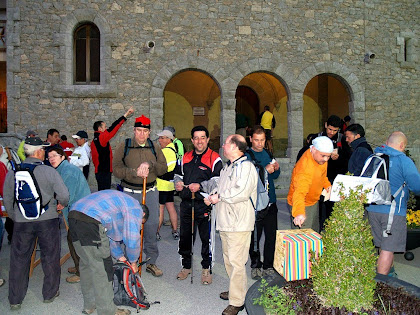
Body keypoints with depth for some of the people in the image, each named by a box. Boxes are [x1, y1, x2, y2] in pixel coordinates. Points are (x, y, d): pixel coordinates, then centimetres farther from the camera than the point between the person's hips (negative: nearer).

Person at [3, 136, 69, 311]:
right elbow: (64, 196, -11)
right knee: (50, 257, 13)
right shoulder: (50, 172, -11)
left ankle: (15, 300, 24)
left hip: (22, 222, 3)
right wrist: (62, 205, 11)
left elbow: (7, 200, 7)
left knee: (19, 260, 14)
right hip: (47, 219, -2)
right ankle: (50, 293, 26)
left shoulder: (12, 173, 0)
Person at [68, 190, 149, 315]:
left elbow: (110, 234, 35)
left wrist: (120, 256, 35)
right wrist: (133, 261, 14)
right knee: (102, 268, 0)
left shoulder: (121, 202, 31)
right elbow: (132, 239, -3)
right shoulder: (136, 209, 4)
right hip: (89, 220, -10)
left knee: (86, 264, 21)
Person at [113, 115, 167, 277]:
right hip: (130, 193, -2)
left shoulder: (154, 148, 8)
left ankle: (151, 262, 16)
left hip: (150, 192, 2)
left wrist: (150, 165, -18)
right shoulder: (124, 147, 2)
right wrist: (135, 172, -19)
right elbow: (117, 169, -6)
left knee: (152, 225, 3)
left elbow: (164, 168, 0)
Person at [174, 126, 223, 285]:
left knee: (206, 238, 4)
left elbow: (217, 182, -13)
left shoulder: (214, 159, -5)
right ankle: (186, 266, 32)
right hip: (186, 203, 5)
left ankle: (206, 268, 21)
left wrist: (200, 186, -25)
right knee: (185, 236, 14)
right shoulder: (185, 157, 13)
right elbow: (178, 175, 21)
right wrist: (178, 183, -1)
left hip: (205, 204, -5)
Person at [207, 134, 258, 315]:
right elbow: (221, 186, 26)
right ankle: (235, 290, 33)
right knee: (228, 259, 17)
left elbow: (242, 192, -23)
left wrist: (220, 197, -12)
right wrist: (213, 194, 4)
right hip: (225, 221, 10)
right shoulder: (228, 167, 19)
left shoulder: (246, 166, -11)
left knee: (236, 262, -6)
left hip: (239, 222, -9)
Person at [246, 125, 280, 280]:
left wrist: (276, 169, 0)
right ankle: (255, 265, 19)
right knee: (255, 236, 3)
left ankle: (268, 266, 23)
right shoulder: (246, 156, -6)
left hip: (270, 201, 6)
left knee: (271, 235, 10)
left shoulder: (268, 154, 14)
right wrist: (265, 170, -25)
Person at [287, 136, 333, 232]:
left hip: (314, 202, 9)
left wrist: (326, 184, 1)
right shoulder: (305, 168, -37)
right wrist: (299, 213, -65)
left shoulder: (320, 157, -10)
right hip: (303, 205, -9)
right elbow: (299, 192, -50)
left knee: (315, 232, 23)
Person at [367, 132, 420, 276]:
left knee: (383, 246, 20)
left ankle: (389, 272, 36)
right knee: (388, 250, 1)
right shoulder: (404, 161, -11)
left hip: (372, 209, 6)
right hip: (393, 211, -6)